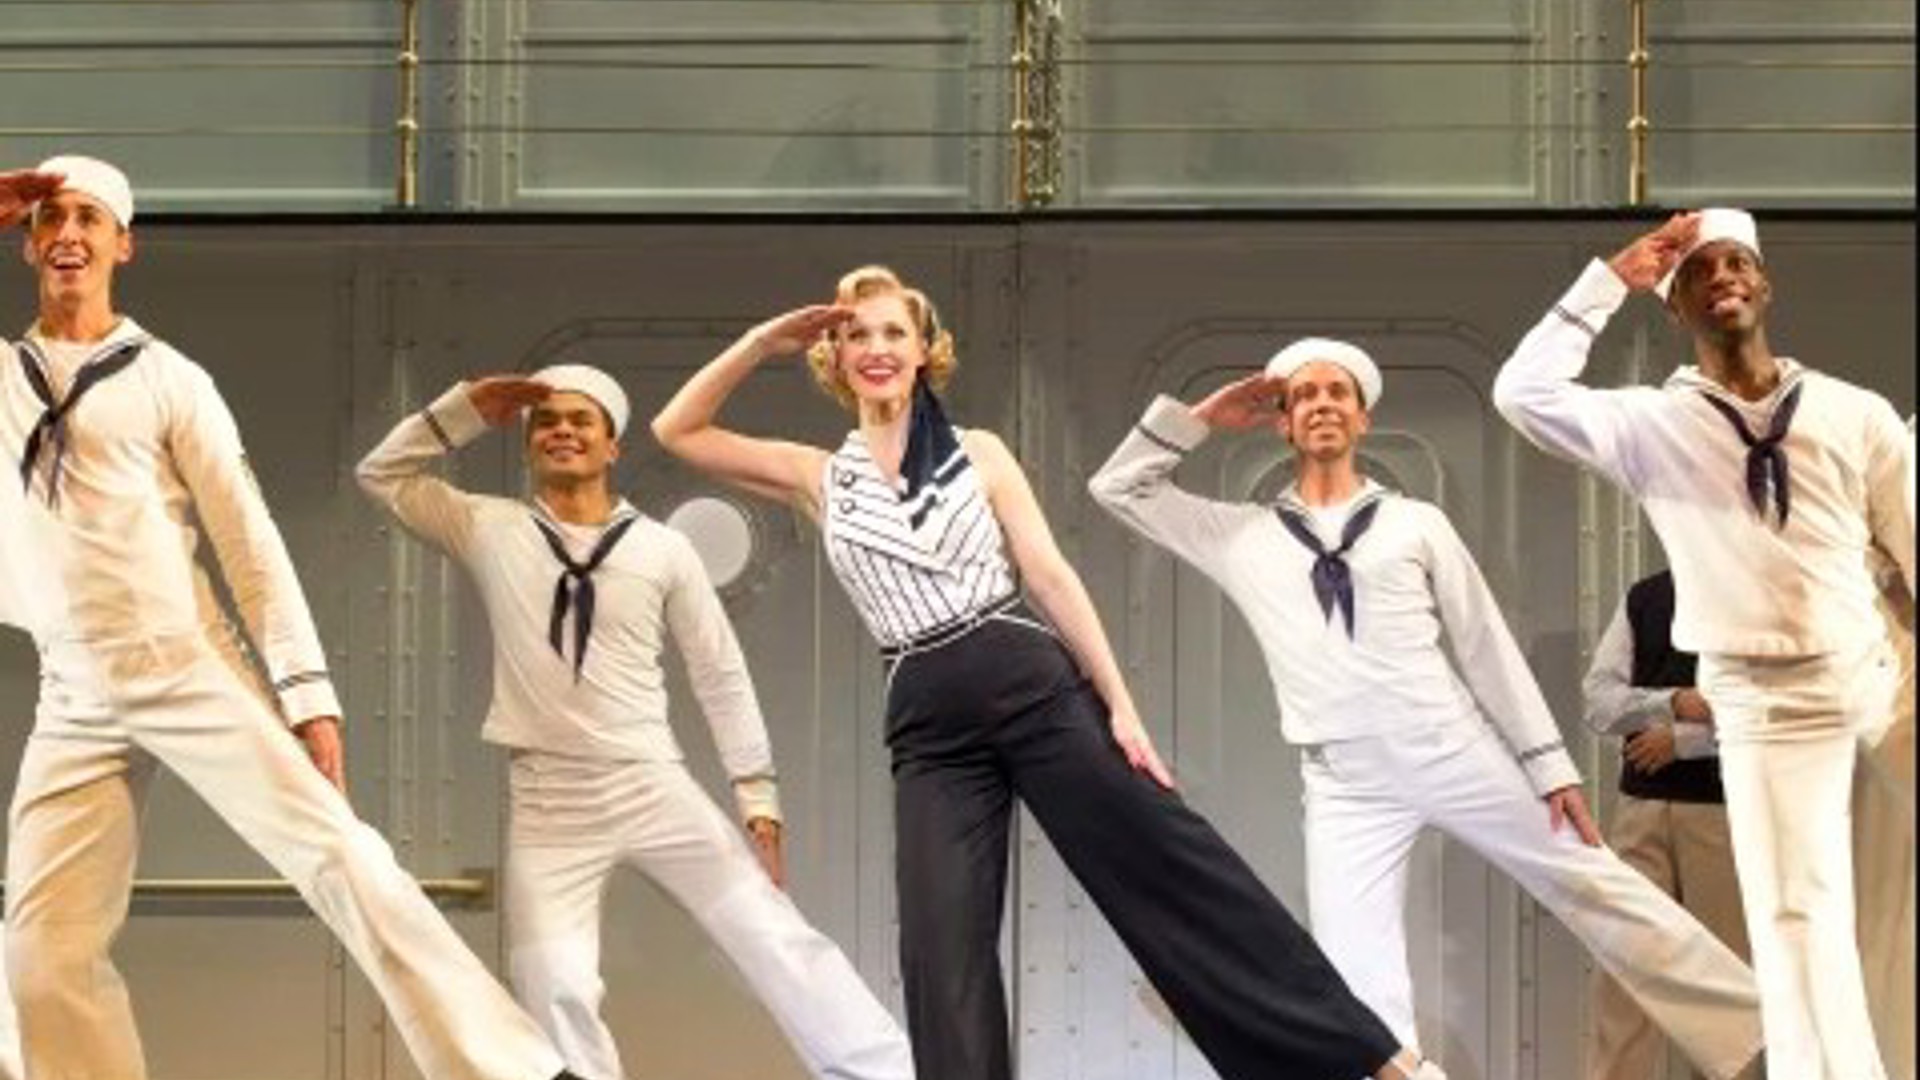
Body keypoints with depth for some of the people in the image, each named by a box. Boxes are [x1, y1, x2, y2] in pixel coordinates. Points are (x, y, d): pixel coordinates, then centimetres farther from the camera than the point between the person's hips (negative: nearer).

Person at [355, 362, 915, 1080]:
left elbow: (720, 674, 7)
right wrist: (467, 411, 0)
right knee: (554, 991, -7)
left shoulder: (662, 549, 2)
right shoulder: (491, 530, 5)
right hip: (548, 802, 1)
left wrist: (757, 792, 4)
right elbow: (382, 474, 10)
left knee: (775, 942, -2)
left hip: (655, 787, -1)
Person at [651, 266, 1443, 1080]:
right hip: (929, 725, 2)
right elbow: (677, 430, 11)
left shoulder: (979, 454, 9)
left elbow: (1051, 577, 3)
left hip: (1035, 688, -2)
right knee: (941, 955, -7)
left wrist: (1120, 706, -5)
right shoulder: (819, 479, 12)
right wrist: (764, 342, 2)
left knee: (1171, 874, -4)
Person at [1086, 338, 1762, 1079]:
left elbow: (1486, 647, 8)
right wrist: (1204, 417, 8)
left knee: (1598, 893, 4)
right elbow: (1118, 488, 14)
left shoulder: (1416, 523, 9)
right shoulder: (1242, 536, 12)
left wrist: (1549, 763, 3)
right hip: (1344, 788, 1)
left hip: (1454, 753, -1)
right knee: (1357, 988, -7)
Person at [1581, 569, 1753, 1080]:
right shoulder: (1643, 598, 12)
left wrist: (1682, 739, -10)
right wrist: (1672, 701, -13)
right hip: (1641, 802, 3)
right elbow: (1599, 698, 5)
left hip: (1724, 803, -3)